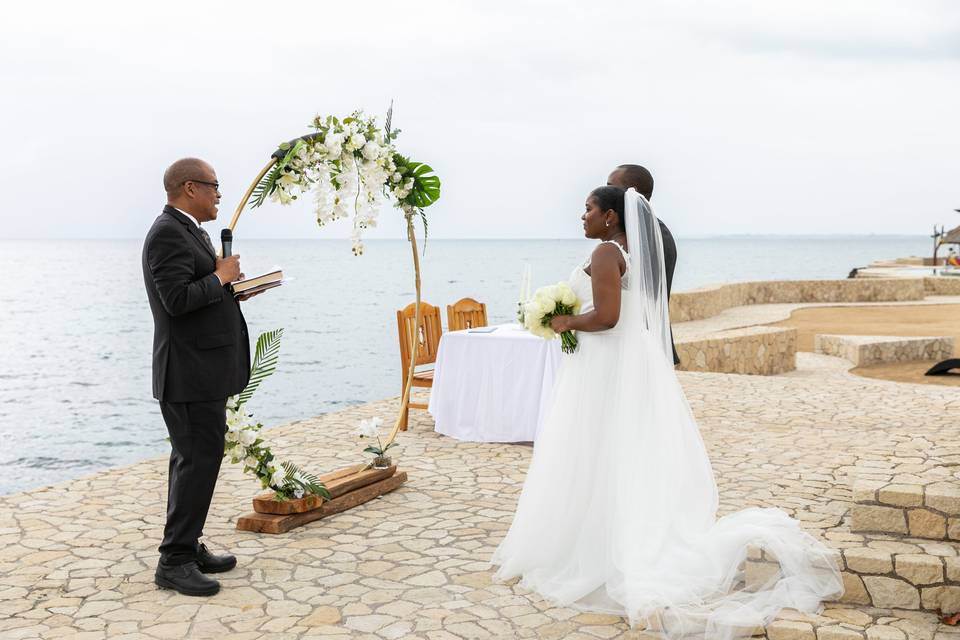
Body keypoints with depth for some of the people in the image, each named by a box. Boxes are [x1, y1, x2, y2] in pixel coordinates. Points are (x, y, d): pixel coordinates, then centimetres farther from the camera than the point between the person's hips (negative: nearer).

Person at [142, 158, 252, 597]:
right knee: (200, 460, -8)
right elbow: (177, 299, -25)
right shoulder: (168, 233, -16)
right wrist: (220, 278, -13)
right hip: (191, 372, -11)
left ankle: (188, 548, 24)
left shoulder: (187, 231, 16)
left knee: (193, 459, 15)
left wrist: (229, 282, 7)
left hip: (202, 368, 11)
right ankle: (174, 561, -1)